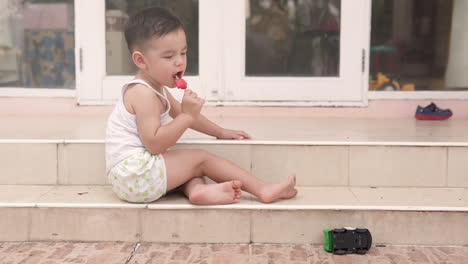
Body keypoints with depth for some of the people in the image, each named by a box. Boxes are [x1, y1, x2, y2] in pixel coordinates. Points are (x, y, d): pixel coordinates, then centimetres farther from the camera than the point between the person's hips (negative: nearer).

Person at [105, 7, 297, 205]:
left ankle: (197, 188, -22)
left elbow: (183, 114, 28)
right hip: (134, 174, -10)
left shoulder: (155, 88, 15)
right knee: (201, 158, -7)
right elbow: (154, 143, -27)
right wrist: (187, 115, -24)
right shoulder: (143, 93, -18)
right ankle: (264, 191, -5)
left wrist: (220, 132, 27)